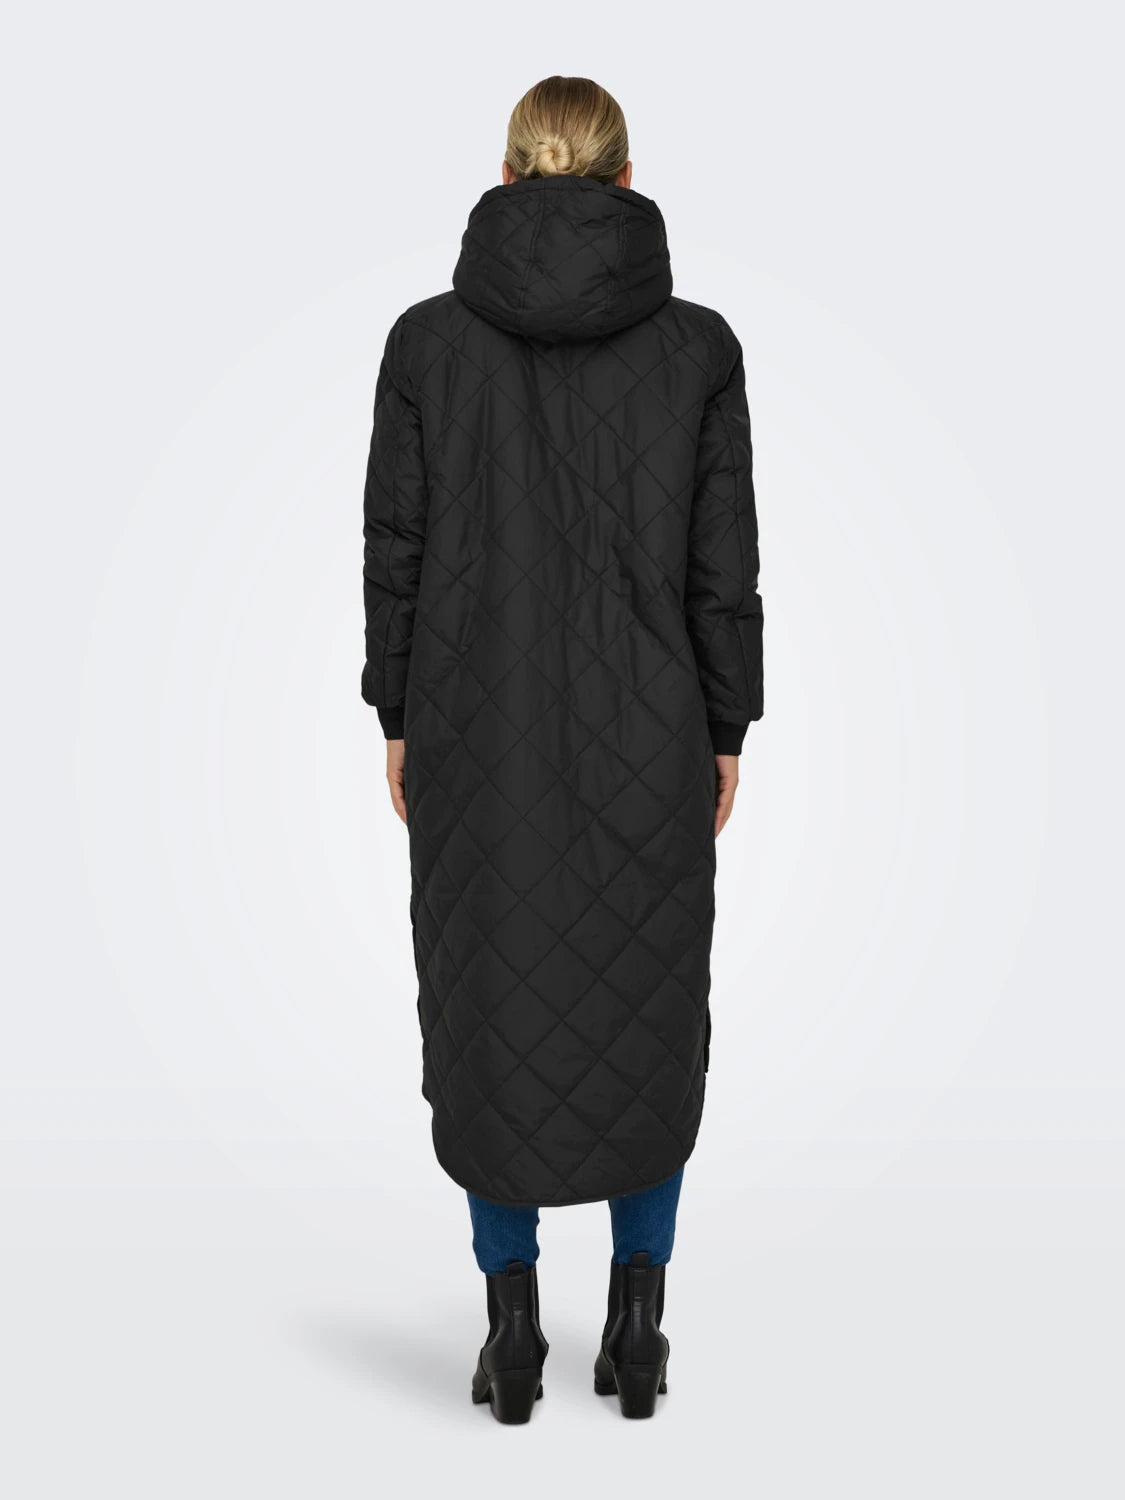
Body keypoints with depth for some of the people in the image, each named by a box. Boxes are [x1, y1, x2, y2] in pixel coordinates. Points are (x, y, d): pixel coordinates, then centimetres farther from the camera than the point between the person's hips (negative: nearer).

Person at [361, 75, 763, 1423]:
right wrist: (726, 733, 5)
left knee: (492, 1012, 12)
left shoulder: (429, 338, -4)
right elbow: (725, 567, -4)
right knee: (649, 1018, 14)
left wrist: (398, 722, 7)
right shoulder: (696, 344, -4)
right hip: (645, 733, 0)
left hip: (479, 733, 0)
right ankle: (636, 1324, 19)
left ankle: (512, 1326, 16)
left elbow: (395, 548, -3)